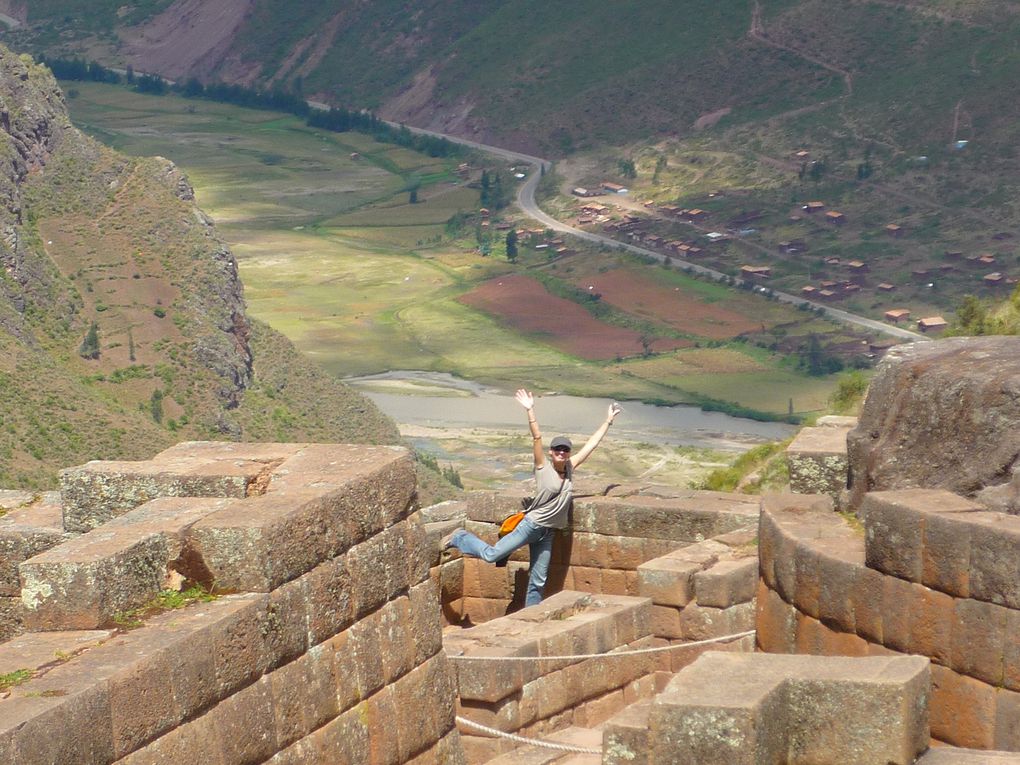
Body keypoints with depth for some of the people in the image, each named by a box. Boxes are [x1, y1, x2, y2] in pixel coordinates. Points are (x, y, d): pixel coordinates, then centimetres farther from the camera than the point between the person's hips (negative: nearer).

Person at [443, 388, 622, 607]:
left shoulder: (570, 468, 7)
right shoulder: (543, 466, -7)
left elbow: (591, 444, 11)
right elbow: (537, 438, -18)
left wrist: (608, 421, 15)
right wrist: (530, 411, -28)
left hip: (548, 533, 5)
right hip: (532, 525, -5)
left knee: (538, 582, 9)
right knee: (491, 554, -8)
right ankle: (460, 538, 17)